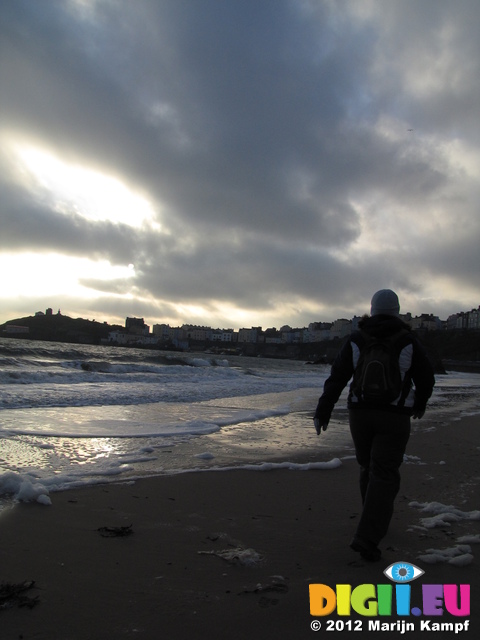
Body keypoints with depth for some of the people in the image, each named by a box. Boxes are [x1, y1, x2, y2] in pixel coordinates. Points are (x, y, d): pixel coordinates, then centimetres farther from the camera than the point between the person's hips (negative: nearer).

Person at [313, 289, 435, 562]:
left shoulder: (356, 340, -2)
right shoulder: (408, 342, -6)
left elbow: (337, 378, -7)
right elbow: (426, 377, 2)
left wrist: (323, 412, -5)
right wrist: (420, 403, 21)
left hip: (360, 414, 3)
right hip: (394, 418, -3)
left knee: (369, 466, 22)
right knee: (384, 476, -2)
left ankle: (377, 518, 38)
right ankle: (367, 538, -11)